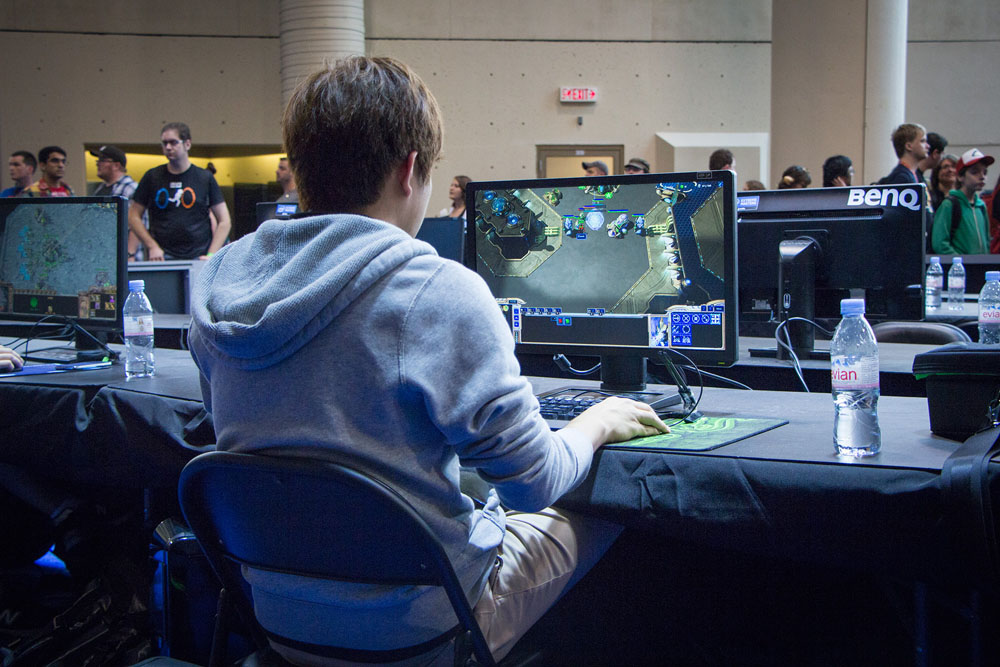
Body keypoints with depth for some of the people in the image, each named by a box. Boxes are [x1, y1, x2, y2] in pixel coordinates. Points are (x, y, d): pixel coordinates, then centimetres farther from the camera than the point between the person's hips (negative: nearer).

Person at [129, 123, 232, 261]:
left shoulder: (205, 178, 6)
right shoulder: (152, 177, 9)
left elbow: (224, 221, 5)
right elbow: (134, 216, 11)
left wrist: (211, 255, -6)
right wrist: (152, 246, -2)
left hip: (198, 257, 0)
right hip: (162, 257, 0)